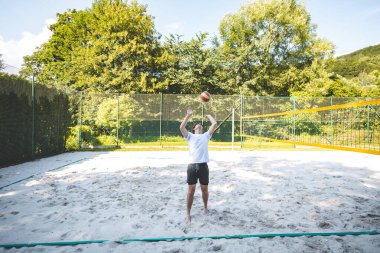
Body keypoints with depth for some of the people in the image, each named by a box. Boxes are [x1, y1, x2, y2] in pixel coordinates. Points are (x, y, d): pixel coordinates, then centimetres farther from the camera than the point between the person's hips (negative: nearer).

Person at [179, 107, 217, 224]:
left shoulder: (206, 135, 18)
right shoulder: (190, 136, 15)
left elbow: (214, 124, 9)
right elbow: (181, 127, -2)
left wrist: (209, 115, 24)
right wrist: (188, 115, 3)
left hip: (203, 166, 1)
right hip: (192, 166, -1)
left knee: (204, 189, 12)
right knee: (191, 190, 3)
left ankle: (205, 207, 36)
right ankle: (188, 213, 16)